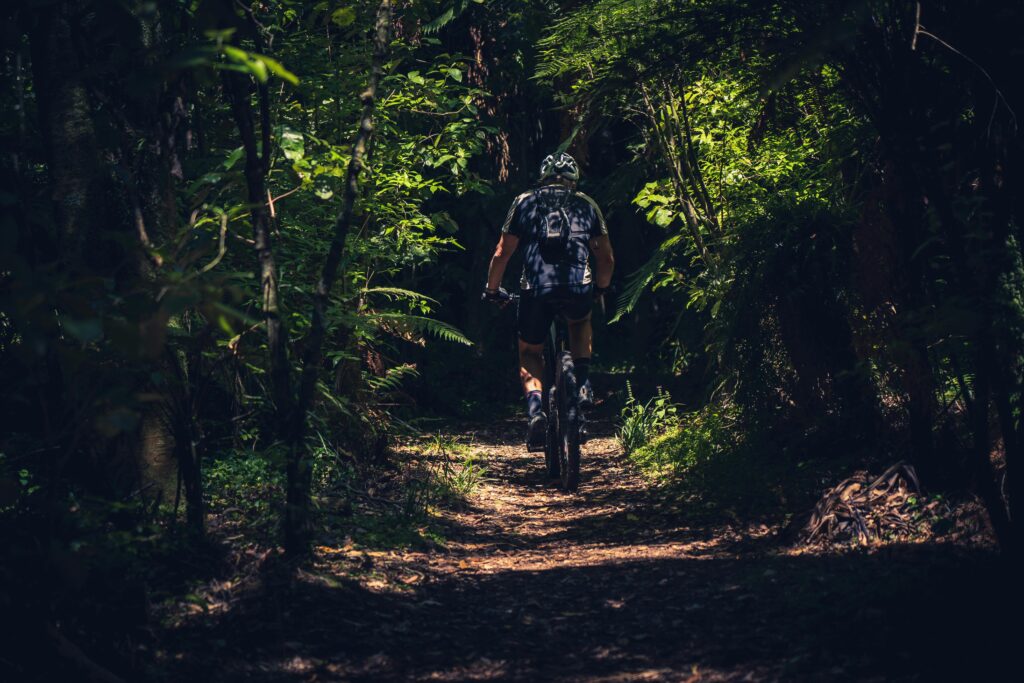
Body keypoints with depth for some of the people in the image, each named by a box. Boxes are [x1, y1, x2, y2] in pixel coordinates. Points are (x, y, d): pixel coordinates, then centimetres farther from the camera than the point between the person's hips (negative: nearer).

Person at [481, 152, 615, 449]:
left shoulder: (525, 202, 18)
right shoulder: (586, 205, 21)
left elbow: (501, 254, 13)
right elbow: (607, 258, 23)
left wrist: (492, 290, 28)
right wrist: (601, 288, 41)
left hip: (536, 290, -1)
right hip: (578, 288, 1)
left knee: (530, 354, 21)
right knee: (581, 322, 37)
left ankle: (535, 408, -6)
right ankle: (583, 384, 17)